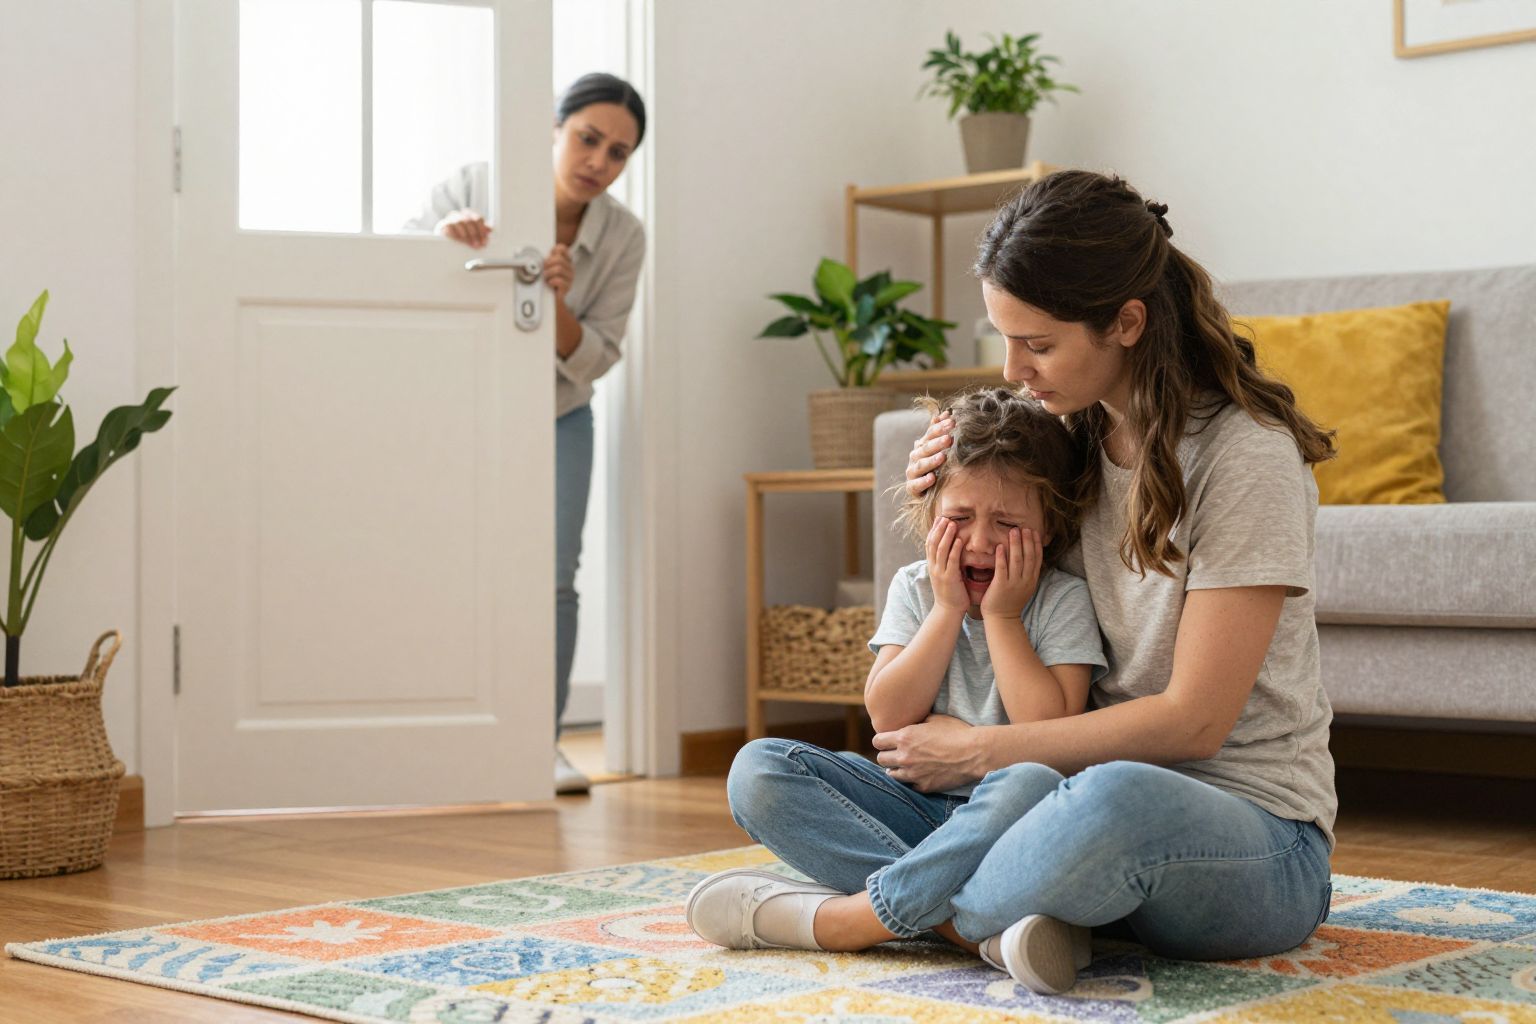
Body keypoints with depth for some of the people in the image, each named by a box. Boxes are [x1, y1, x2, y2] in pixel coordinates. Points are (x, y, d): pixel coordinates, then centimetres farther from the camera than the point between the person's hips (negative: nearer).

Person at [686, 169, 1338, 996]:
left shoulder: (1247, 455, -13)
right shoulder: (1069, 438, 7)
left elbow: (1193, 722, -16)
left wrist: (979, 750, -10)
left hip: (1254, 842, -6)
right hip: (1083, 788, 7)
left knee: (1117, 802, -45)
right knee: (764, 779, -8)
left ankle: (853, 918, -20)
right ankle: (1001, 924, -31)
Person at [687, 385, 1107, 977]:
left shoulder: (1063, 602, -3)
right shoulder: (915, 589, 7)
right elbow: (890, 717, -4)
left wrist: (1001, 616, -11)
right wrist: (949, 609, -9)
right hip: (916, 809, 4)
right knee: (759, 766, -16)